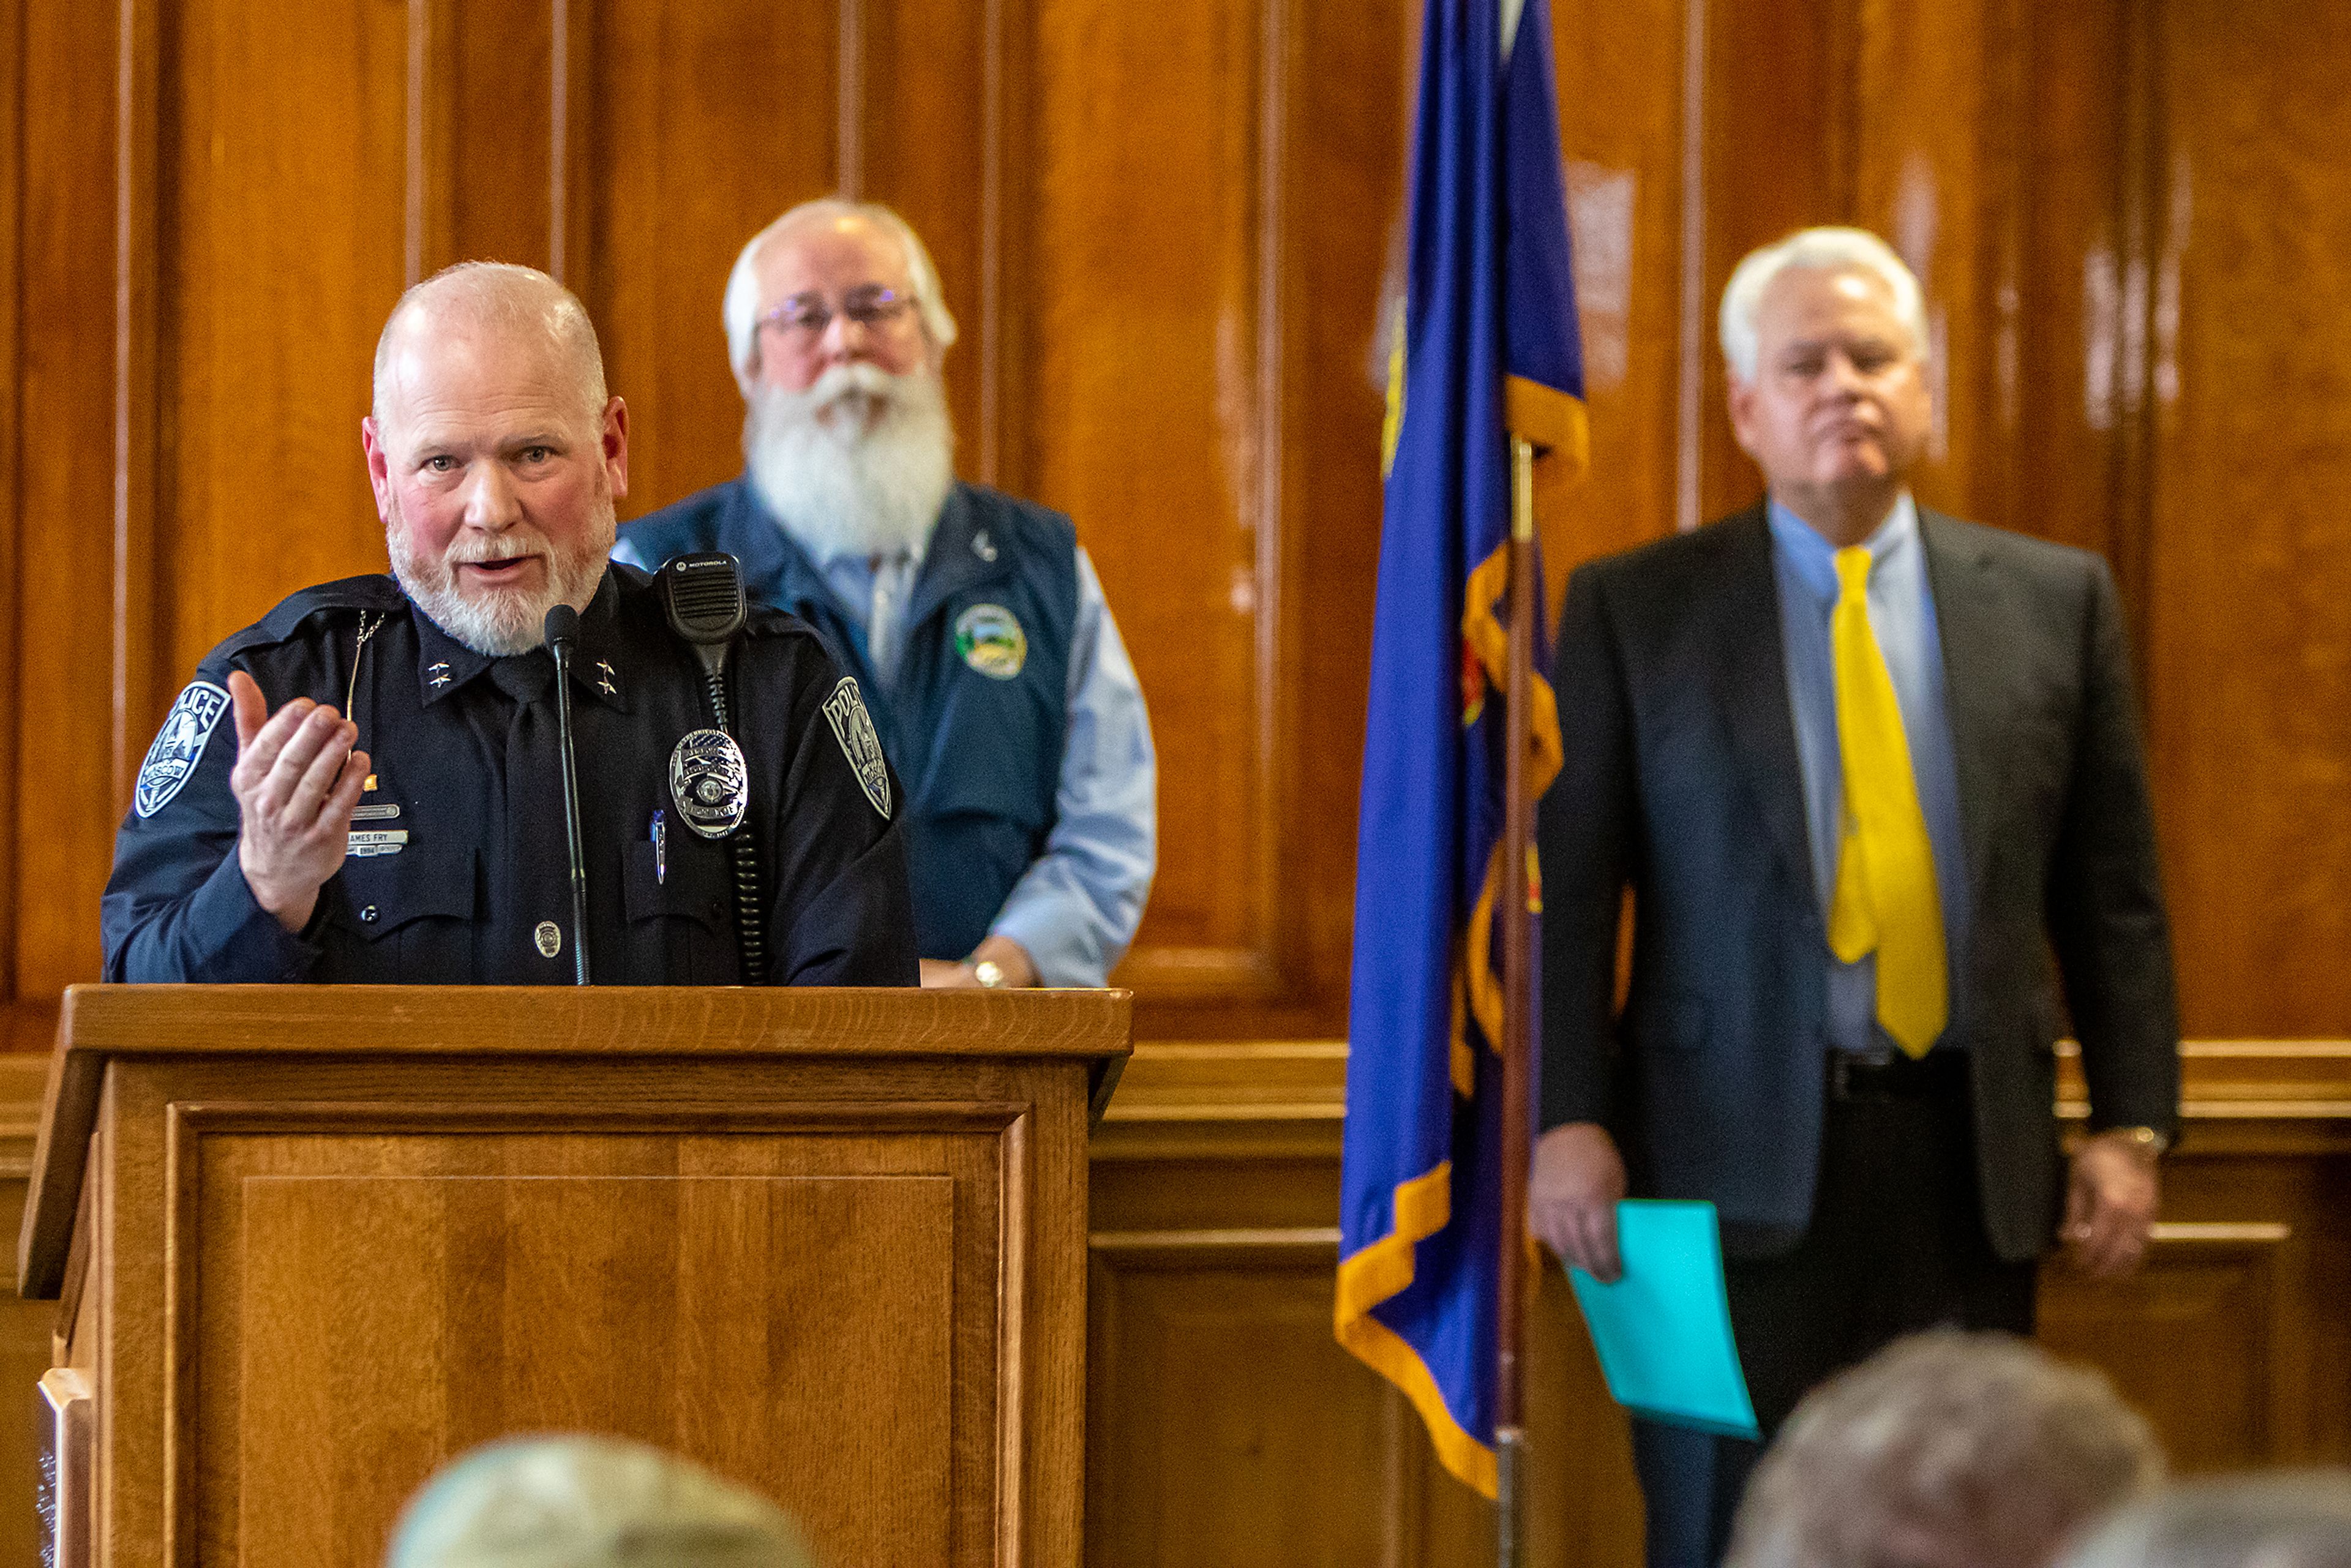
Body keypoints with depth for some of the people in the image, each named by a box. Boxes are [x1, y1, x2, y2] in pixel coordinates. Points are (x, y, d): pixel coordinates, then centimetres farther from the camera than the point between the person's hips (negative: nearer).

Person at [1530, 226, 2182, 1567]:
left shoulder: (2053, 600, 10)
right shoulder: (1634, 610, 4)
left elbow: (2114, 891, 10)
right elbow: (1565, 887, 1)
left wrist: (2131, 1126, 3)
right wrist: (1567, 1122, -9)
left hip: (1967, 1156, 2)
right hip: (1736, 1160, -2)